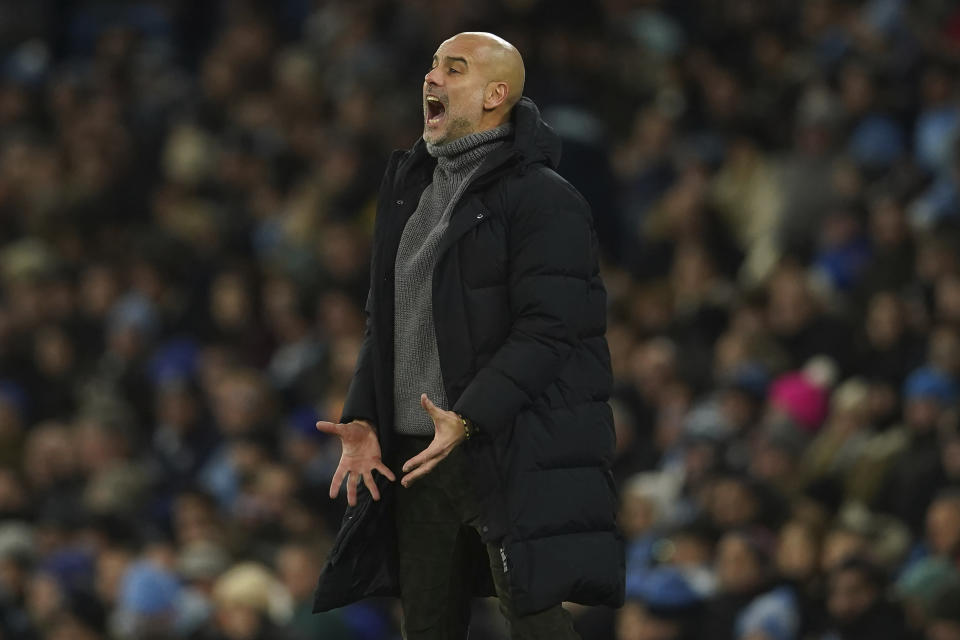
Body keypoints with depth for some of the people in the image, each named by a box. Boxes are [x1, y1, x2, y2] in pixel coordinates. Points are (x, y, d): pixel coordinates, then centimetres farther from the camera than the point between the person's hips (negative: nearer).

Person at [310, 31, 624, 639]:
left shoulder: (543, 200, -9)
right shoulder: (410, 189, 16)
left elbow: (546, 331, -16)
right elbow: (385, 319, 20)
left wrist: (467, 419, -25)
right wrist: (362, 419, 6)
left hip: (510, 454, -8)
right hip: (415, 453, 8)